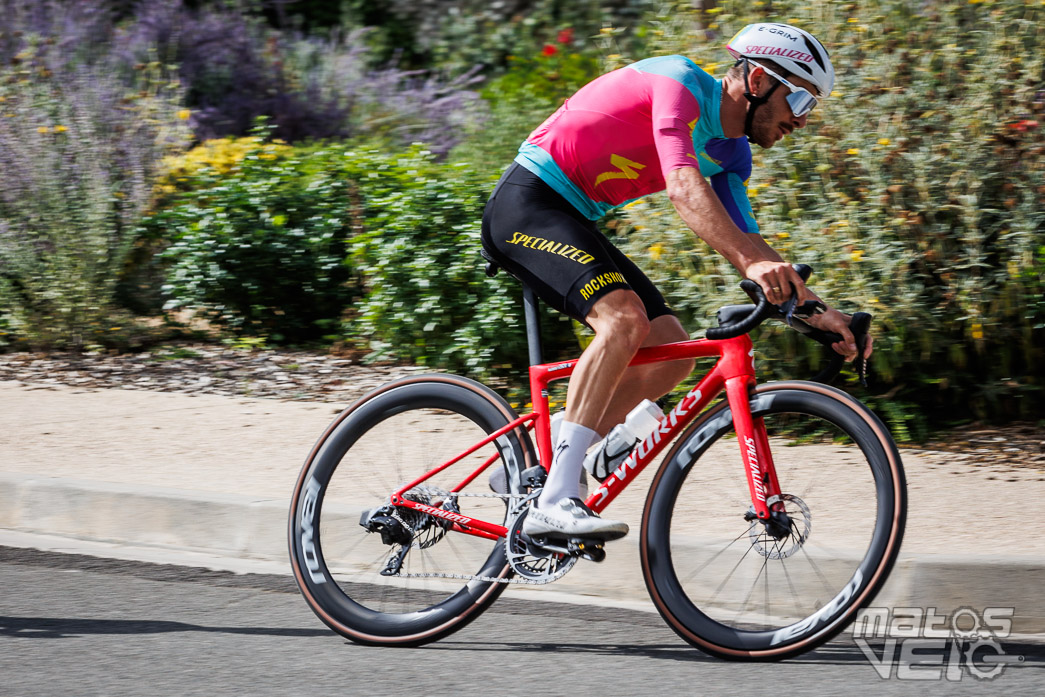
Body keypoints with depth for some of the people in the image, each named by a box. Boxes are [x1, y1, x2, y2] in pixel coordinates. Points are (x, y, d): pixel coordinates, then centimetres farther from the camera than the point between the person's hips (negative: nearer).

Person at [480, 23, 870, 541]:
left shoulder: (731, 153, 10)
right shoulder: (681, 82, -18)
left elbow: (744, 240, 10)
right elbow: (684, 187, -33)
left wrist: (814, 309, -3)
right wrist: (752, 262, -44)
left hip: (575, 222, 10)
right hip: (527, 202, -10)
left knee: (671, 352, 1)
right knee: (625, 319, -30)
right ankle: (554, 503, -33)